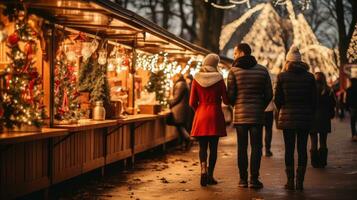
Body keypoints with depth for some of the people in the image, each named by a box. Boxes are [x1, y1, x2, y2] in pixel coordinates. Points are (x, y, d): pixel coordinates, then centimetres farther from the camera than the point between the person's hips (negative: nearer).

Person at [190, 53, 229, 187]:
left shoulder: (196, 79, 1)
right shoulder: (219, 79, -4)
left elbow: (192, 102, 2)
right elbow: (226, 101, -1)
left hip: (201, 116, 2)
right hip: (215, 115, -1)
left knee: (202, 147, 6)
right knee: (213, 147, 6)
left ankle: (203, 170, -15)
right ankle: (210, 176, 7)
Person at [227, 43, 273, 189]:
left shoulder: (234, 71, -4)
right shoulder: (262, 70, 3)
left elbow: (231, 95, -6)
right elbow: (269, 94, 3)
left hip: (240, 114, -1)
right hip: (257, 114, 1)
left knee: (242, 147, 5)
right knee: (256, 147, 3)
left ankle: (243, 179, 6)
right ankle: (254, 179, -2)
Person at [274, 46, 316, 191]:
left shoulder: (282, 77, -3)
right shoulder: (309, 77, 1)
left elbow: (277, 99, -2)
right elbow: (314, 99, 1)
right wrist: (310, 115, 11)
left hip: (287, 117, -1)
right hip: (305, 118, 1)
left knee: (289, 149, 5)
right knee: (302, 148, 5)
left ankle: (290, 181, 6)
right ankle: (300, 181, 2)